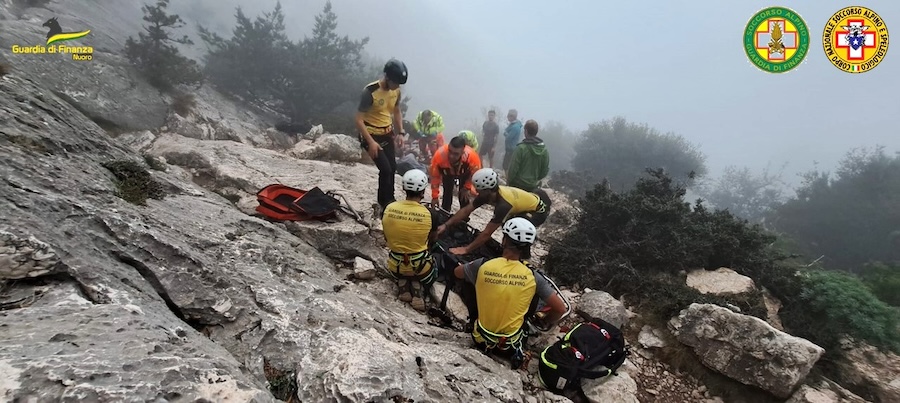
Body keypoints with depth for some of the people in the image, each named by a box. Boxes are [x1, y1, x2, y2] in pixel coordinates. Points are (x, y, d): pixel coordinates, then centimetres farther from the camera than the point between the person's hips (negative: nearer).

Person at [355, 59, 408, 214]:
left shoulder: (396, 91, -4)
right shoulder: (370, 91, -24)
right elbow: (359, 120, -21)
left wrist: (400, 132, 7)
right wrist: (371, 142, -26)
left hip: (387, 134, 7)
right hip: (371, 135, -6)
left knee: (392, 168, 8)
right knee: (385, 169, -15)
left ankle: (386, 201, 27)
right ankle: (387, 204, 1)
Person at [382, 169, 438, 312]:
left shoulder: (389, 208, -13)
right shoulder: (429, 214, -20)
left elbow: (387, 239, 4)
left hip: (395, 266, 3)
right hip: (420, 268, -2)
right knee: (434, 270, 33)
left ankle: (402, 284, 7)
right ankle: (418, 286, 2)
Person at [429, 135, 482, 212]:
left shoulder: (471, 156, -46)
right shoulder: (439, 155, -44)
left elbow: (475, 174, -20)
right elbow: (435, 176, -24)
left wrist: (466, 188, -9)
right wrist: (435, 196, -17)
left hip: (464, 174, 0)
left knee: (464, 196, -4)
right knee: (447, 193, 3)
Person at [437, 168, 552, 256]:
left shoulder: (503, 204, -38)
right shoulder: (489, 193, -14)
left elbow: (487, 233, -34)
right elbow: (466, 210, -6)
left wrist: (466, 249, -27)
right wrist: (446, 225, -10)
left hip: (540, 209, -9)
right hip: (531, 201, 9)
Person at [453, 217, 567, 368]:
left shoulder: (482, 265, -17)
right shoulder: (533, 276, -17)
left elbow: (457, 272, 4)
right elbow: (560, 309, -10)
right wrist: (543, 323, 9)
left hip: (481, 339, 1)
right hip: (511, 345, 0)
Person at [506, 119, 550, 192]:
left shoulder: (521, 148, -19)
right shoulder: (544, 149, -1)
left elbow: (513, 168, -16)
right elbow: (545, 170, 5)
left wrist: (508, 181, -2)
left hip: (518, 185, -5)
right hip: (533, 186, 5)